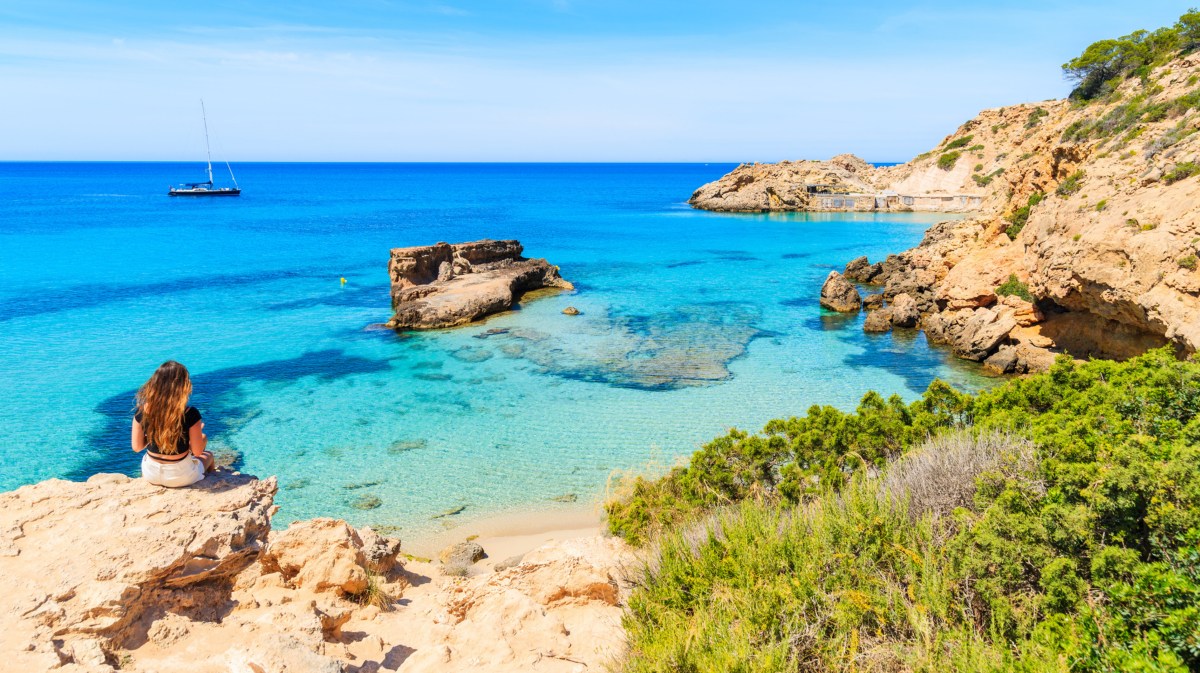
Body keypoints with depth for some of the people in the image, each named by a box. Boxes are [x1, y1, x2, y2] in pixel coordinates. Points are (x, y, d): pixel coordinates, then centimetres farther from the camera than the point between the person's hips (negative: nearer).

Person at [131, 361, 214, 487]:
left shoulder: (142, 411, -16)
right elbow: (197, 452, -15)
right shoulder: (190, 414, -26)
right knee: (208, 456, 32)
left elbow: (136, 447, -3)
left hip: (151, 474, 3)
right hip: (180, 477, -3)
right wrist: (199, 432, 5)